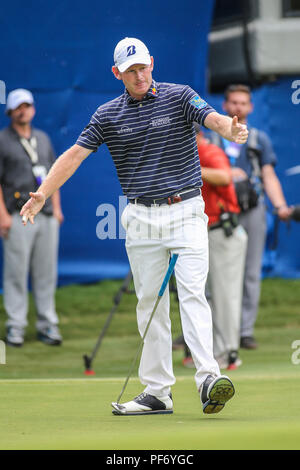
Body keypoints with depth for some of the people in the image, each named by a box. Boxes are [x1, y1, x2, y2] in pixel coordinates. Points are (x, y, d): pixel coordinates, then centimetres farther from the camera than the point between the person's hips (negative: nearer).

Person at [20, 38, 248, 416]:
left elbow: (214, 119, -18)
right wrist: (41, 194, -8)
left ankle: (208, 378, -23)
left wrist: (233, 130, -43)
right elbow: (75, 154, 3)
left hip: (186, 213, -3)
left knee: (192, 293, -15)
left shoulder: (179, 97, -2)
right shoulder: (108, 115, 5)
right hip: (141, 219, 3)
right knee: (149, 303, 5)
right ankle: (157, 392, 8)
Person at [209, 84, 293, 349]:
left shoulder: (260, 140, 15)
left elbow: (269, 177, 9)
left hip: (253, 210, 1)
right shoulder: (213, 139, 13)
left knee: (252, 273, -1)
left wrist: (280, 205, -6)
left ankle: (246, 330, 3)